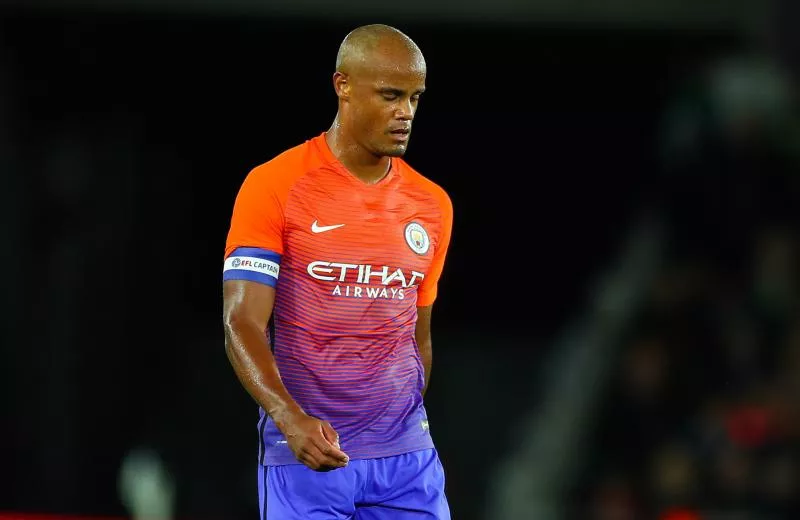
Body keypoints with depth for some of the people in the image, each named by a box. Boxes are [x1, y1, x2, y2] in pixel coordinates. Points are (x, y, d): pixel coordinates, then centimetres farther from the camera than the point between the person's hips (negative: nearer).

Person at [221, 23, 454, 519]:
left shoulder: (432, 205, 9)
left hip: (406, 456, 4)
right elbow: (242, 324, -12)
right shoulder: (274, 187, -6)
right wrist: (290, 418, -27)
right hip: (304, 456, -4)